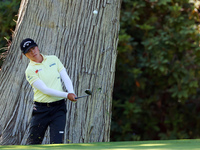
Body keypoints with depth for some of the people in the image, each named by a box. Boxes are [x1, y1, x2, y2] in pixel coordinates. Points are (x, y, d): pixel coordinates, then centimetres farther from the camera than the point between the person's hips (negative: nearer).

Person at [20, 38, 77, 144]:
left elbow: (66, 78, 6)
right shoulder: (30, 70, -4)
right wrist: (66, 95, -21)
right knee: (34, 143, 2)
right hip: (41, 109, -2)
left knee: (57, 144, -9)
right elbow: (45, 89, -14)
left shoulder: (53, 59, 10)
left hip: (59, 108, 2)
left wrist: (72, 93, -14)